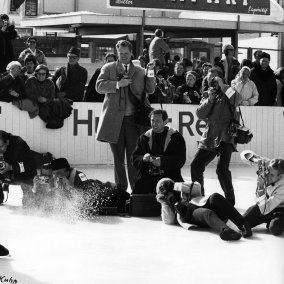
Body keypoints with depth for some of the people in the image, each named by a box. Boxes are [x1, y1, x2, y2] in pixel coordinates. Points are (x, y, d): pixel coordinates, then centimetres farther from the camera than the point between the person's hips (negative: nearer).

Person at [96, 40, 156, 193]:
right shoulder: (108, 68, 9)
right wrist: (117, 84, -15)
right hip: (114, 119, 0)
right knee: (118, 156, 7)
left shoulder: (140, 71, 14)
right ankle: (120, 189, 15)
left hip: (133, 118, 0)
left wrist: (150, 74, -6)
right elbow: (99, 86, -3)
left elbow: (150, 90, 10)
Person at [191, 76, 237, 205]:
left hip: (225, 138, -5)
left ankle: (230, 199, -2)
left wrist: (222, 86, -18)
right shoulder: (206, 95, 9)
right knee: (195, 166, 4)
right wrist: (210, 99, -12)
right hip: (209, 138, 5)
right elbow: (200, 114, -1)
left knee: (222, 168, -20)